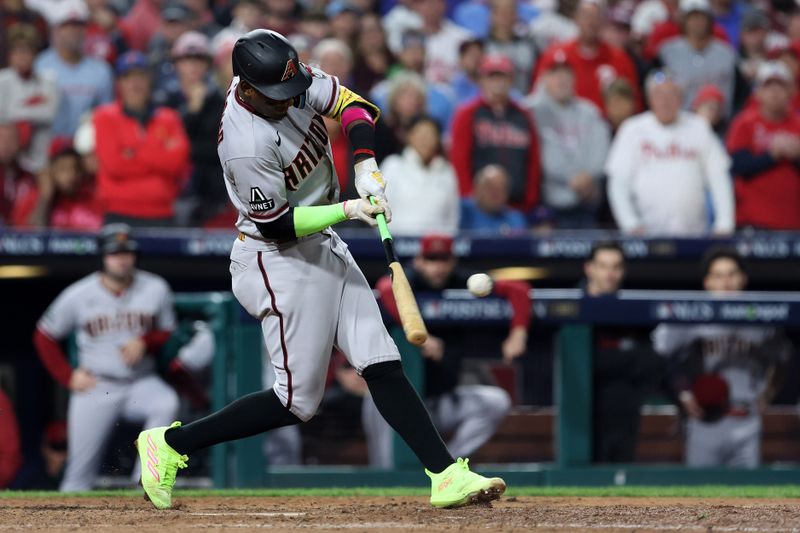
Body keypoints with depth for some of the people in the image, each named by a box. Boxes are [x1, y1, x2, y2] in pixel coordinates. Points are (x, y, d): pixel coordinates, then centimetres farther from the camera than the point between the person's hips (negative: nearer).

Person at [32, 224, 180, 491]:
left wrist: (145, 343, -14)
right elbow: (45, 336, 7)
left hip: (141, 382, 1)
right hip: (94, 387, -1)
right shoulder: (78, 295, -4)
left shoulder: (155, 289, -2)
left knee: (166, 403, -32)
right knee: (79, 474, -3)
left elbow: (168, 334, 8)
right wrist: (68, 376, -2)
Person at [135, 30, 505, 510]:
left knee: (382, 363, 3)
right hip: (279, 260, -8)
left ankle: (448, 476, 0)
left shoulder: (293, 81, -8)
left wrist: (367, 165, -15)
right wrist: (348, 210, -25)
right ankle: (170, 444, 7)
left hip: (323, 247, 8)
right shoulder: (246, 147, -30)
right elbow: (278, 225, -21)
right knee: (297, 402, -3)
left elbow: (352, 104, 1)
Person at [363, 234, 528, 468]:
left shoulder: (462, 286, -2)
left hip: (443, 401, 4)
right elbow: (387, 289, -37)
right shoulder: (408, 282, -12)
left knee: (497, 401, -13)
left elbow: (518, 289, -6)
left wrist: (518, 335, -23)